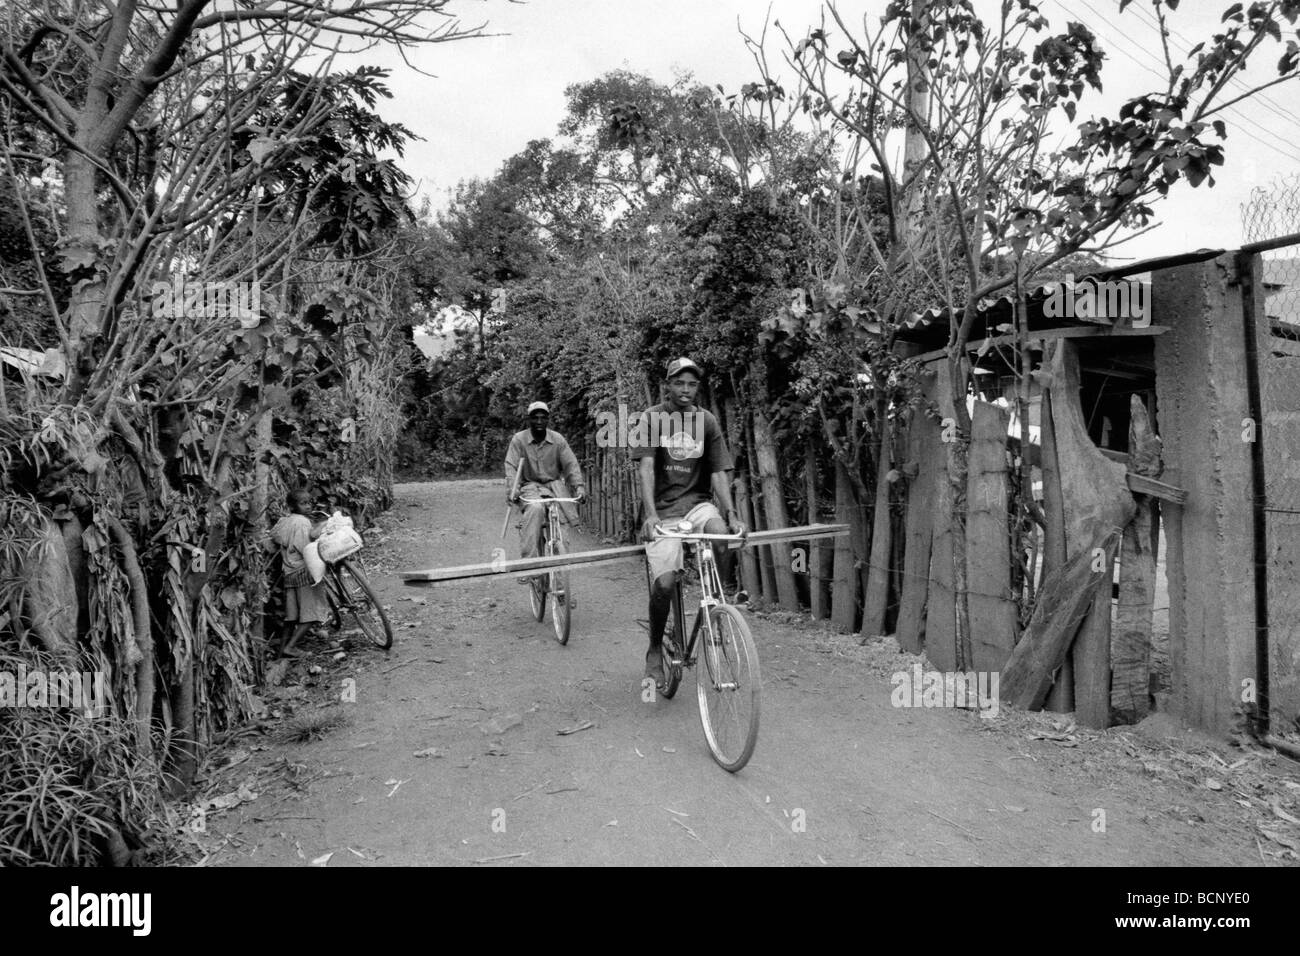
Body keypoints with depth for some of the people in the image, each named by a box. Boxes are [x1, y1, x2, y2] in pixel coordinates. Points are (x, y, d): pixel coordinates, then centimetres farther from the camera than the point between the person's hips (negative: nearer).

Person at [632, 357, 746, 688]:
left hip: (697, 502, 2)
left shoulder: (707, 421, 5)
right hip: (664, 509, -2)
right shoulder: (652, 418, -3)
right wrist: (650, 514, -27)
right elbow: (646, 468, -14)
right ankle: (655, 649, 12)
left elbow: (718, 473, 1)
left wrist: (731, 512, -14)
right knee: (663, 582, -14)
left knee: (722, 534, -32)